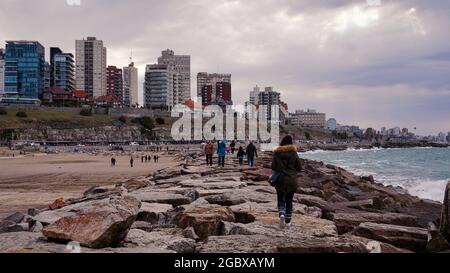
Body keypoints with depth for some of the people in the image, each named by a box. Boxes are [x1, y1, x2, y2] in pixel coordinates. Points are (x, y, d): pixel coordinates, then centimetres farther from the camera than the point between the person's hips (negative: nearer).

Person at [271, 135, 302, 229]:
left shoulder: (276, 153, -5)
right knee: (289, 200, 13)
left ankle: (282, 214, -13)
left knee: (280, 199, 12)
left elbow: (273, 167, -3)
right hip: (292, 181, 0)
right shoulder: (294, 153, -5)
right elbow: (299, 168, 0)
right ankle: (288, 221, 16)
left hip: (280, 180, 0)